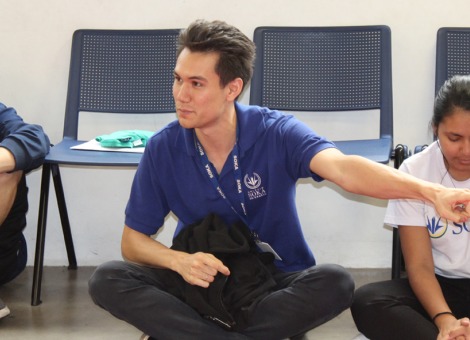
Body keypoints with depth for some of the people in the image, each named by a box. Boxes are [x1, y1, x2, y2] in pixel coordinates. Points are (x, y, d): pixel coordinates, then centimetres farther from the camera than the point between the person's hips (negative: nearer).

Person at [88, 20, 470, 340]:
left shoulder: (277, 133, -16)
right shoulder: (163, 150, -9)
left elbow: (342, 168, -34)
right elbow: (133, 239, -3)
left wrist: (428, 191, -53)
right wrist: (178, 260, -27)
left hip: (277, 281, -1)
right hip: (202, 279, 1)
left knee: (335, 282, -32)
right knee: (108, 279, -23)